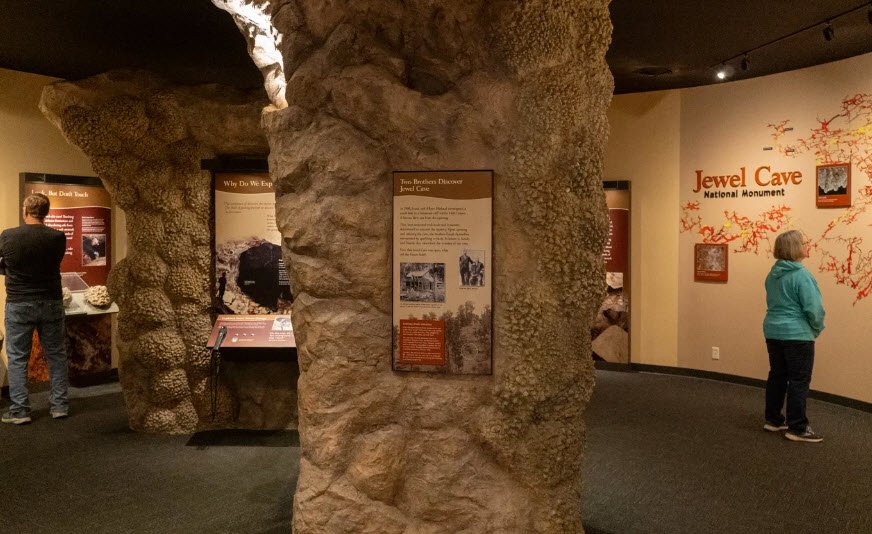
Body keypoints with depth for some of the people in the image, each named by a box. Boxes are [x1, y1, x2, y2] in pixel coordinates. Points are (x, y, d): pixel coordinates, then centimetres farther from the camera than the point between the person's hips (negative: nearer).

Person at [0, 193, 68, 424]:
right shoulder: (58, 238, -9)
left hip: (19, 303, -1)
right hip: (51, 303, 1)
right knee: (56, 355, 11)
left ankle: (19, 410, 11)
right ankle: (59, 405, 16)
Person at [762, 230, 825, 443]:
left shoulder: (773, 274, 8)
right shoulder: (801, 275, -17)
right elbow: (814, 308, -19)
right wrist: (817, 328, 0)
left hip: (773, 332, 8)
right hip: (797, 334, -8)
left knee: (777, 376, 15)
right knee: (799, 380, 0)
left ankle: (773, 420, 23)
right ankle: (797, 428, 5)